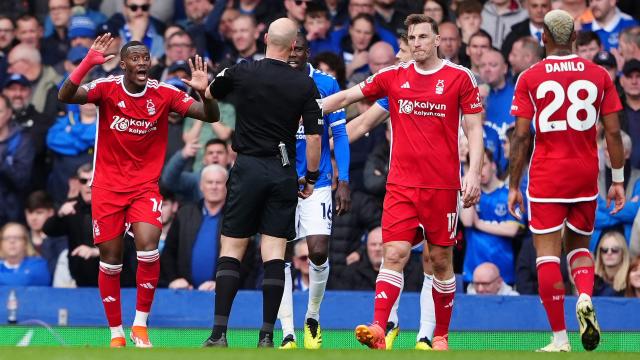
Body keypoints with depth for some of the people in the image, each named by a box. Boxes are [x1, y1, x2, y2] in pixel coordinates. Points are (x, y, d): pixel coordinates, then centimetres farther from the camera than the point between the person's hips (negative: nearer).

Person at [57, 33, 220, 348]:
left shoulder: (164, 94, -6)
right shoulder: (107, 88, -9)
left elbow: (210, 116, -8)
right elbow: (65, 96, -24)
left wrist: (204, 92, -30)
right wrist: (88, 63, -38)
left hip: (145, 187, 0)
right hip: (107, 188, 0)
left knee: (148, 250, -20)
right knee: (110, 261, 3)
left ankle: (140, 325, -3)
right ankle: (116, 334, 17)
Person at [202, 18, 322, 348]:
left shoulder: (241, 72, -4)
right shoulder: (305, 85, -3)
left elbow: (208, 94, 15)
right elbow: (314, 137, -4)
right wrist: (311, 178, 8)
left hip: (248, 168, -1)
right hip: (283, 173, 1)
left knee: (230, 250, 2)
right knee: (274, 254, 2)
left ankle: (219, 334, -7)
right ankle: (267, 336, -1)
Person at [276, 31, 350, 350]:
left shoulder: (326, 85, -1)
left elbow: (339, 135, 2)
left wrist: (343, 182, -4)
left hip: (317, 183, -1)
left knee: (318, 254, -10)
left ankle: (313, 317, 16)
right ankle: (288, 334, 0)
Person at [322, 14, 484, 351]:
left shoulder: (460, 78, 1)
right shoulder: (393, 77, 7)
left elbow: (474, 128, 1)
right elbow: (345, 97, 14)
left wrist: (473, 172, -10)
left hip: (443, 184, -1)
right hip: (401, 183, 1)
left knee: (441, 259, 5)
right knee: (395, 253, -12)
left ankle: (441, 335, 17)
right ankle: (378, 330, -22)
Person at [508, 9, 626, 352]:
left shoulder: (529, 78, -3)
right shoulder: (598, 75, 3)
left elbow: (521, 137, -5)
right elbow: (613, 132, 2)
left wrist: (514, 186, 2)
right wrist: (618, 180, 10)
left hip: (546, 177, -3)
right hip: (586, 175, 3)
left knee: (547, 253, 1)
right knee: (579, 245, 19)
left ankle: (560, 338, -3)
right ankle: (585, 298, -11)